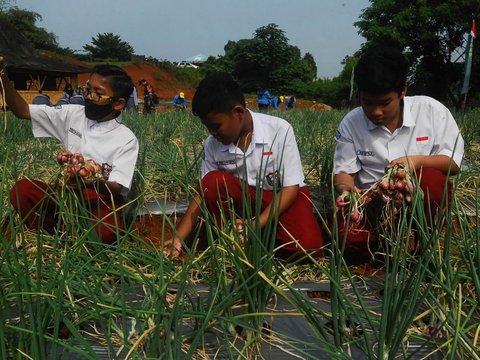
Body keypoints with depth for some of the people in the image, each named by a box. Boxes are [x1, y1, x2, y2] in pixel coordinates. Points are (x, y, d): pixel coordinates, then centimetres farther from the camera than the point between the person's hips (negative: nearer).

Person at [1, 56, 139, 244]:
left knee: (103, 232, -38)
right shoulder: (73, 115, 4)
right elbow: (22, 111, 4)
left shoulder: (126, 140, -9)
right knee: (21, 190, -23)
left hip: (102, 201, -4)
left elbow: (117, 189, -16)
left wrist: (93, 181, -39)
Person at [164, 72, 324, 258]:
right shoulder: (212, 144, -12)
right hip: (245, 197, 3)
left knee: (307, 249, -29)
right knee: (213, 182, -27)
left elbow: (291, 187, -19)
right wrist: (178, 238, -14)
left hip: (284, 196, -3)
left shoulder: (279, 129, -22)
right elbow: (205, 192, -5)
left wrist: (257, 224, -31)